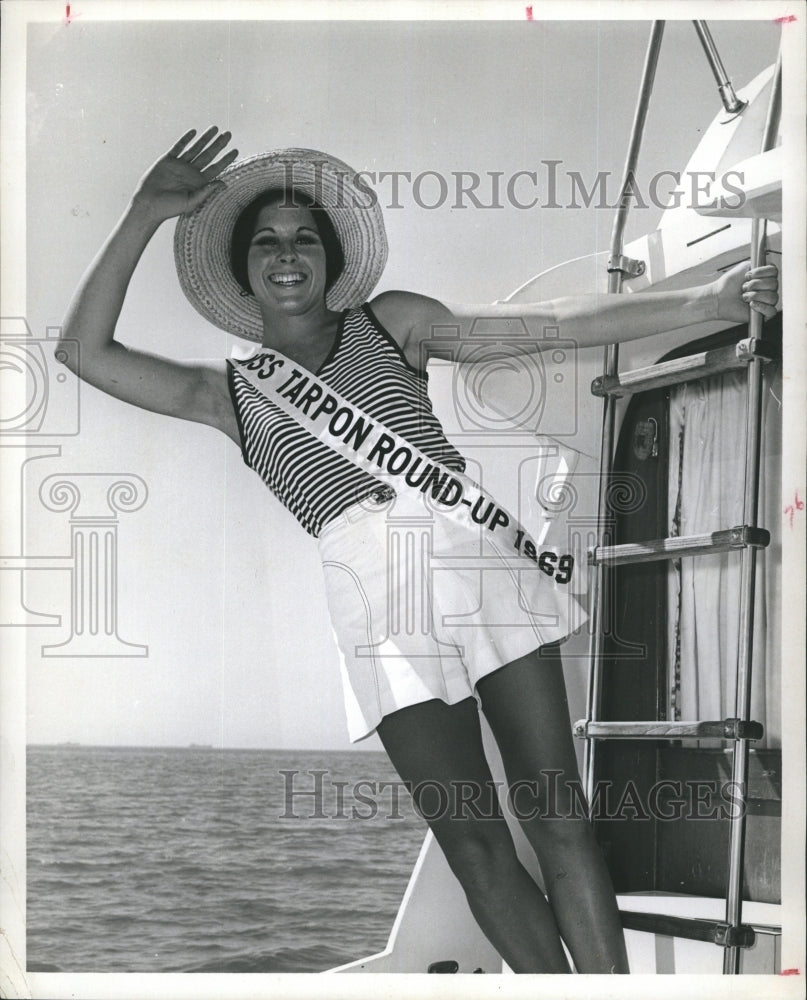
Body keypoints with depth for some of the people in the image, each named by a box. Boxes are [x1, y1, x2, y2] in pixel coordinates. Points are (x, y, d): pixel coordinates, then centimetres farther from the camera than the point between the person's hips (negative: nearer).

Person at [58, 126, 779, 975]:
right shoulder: (232, 392, 17)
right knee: (472, 841, -4)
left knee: (556, 812, -6)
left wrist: (703, 303, 3)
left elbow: (553, 325, 12)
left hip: (474, 550, 0)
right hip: (375, 593, 0)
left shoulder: (389, 323, 18)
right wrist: (146, 216, 7)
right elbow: (84, 351, 10)